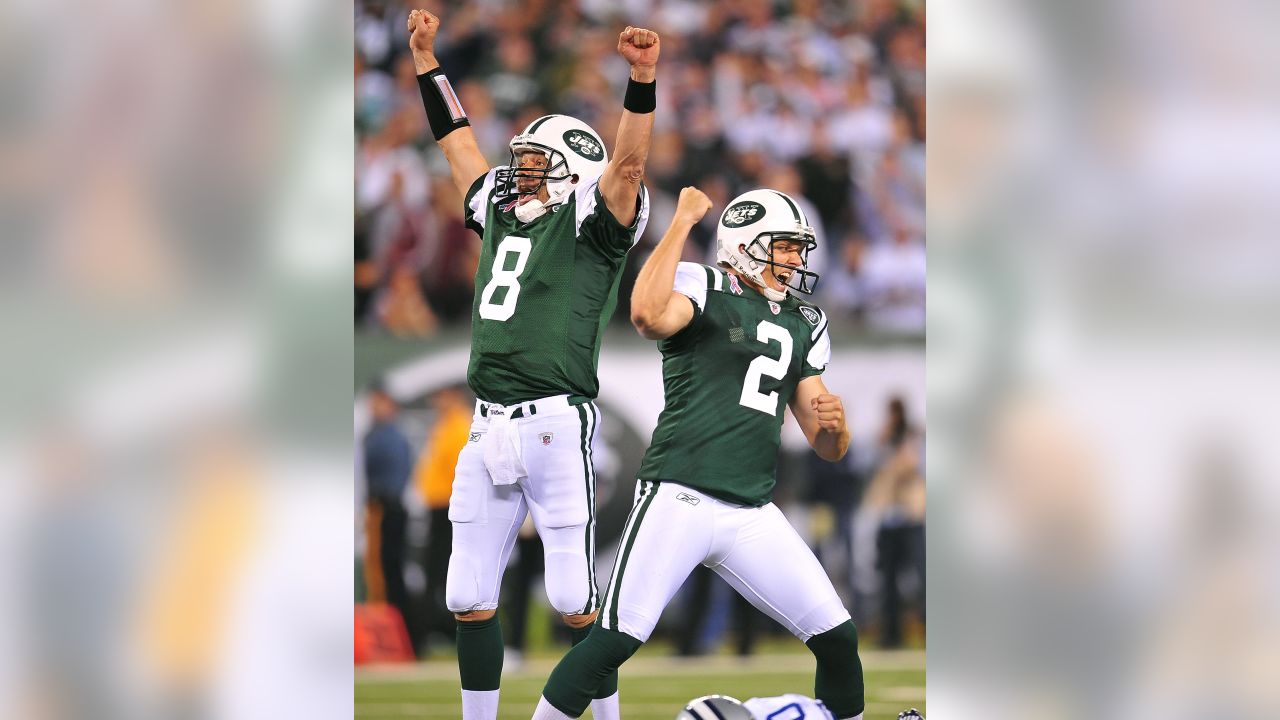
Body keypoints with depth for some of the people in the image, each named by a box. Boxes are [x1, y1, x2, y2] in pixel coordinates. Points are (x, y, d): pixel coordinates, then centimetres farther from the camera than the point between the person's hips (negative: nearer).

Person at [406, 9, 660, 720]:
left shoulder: (589, 221, 1)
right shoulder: (502, 212, 19)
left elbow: (626, 165, -15)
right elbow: (460, 140, 29)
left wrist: (643, 79, -28)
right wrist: (426, 58, 33)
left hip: (556, 425, -7)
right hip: (488, 425, 7)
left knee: (577, 603, -6)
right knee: (471, 601, 7)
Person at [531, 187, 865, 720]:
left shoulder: (803, 327, 18)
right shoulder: (705, 289, 0)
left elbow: (828, 448, 19)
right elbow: (649, 316, -26)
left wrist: (834, 422, -6)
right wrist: (683, 220, -17)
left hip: (753, 516, 6)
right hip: (680, 497, -6)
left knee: (838, 640, 2)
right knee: (615, 640, -14)